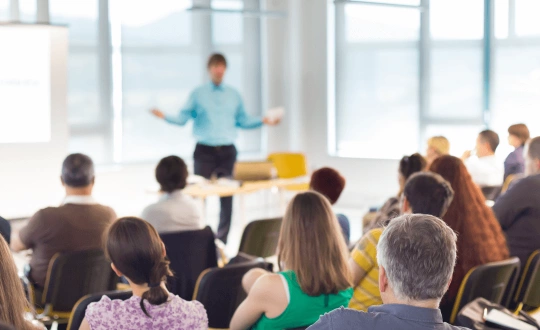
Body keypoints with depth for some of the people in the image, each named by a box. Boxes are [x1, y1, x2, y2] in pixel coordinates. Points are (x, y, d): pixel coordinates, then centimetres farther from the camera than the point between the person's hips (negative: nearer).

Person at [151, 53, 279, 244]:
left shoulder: (234, 95, 12)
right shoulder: (198, 94, 4)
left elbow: (243, 121, 14)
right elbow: (183, 118, -2)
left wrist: (263, 121, 3)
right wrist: (165, 117, -17)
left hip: (227, 151, 3)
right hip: (204, 151, -2)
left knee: (227, 197, 3)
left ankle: (222, 240, 10)